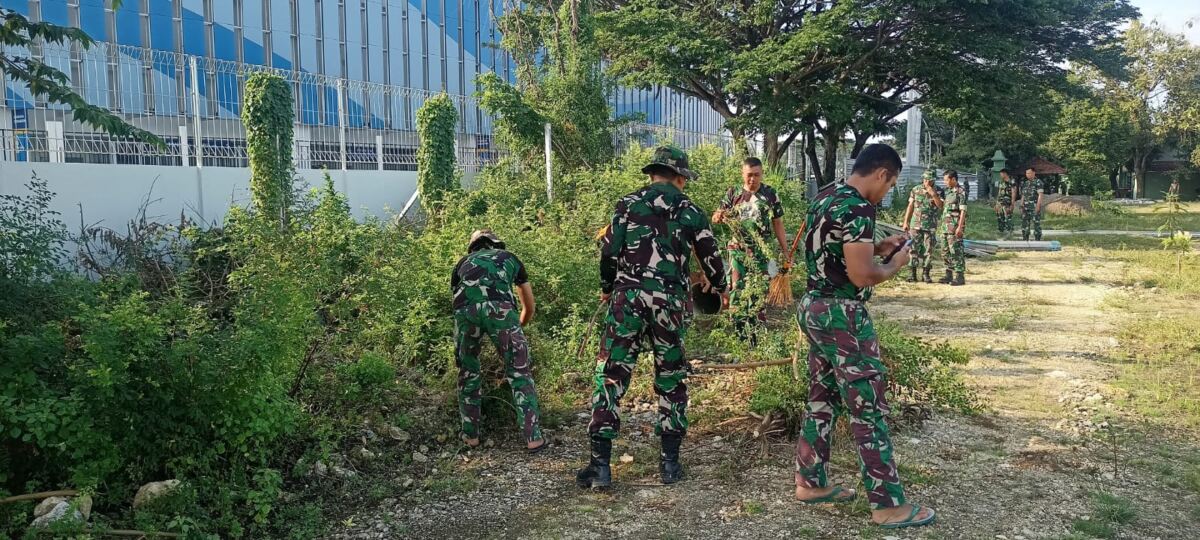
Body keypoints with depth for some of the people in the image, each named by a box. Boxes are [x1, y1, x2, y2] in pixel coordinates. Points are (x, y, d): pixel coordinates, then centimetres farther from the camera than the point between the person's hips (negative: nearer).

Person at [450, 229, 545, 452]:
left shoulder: (463, 262, 37)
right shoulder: (510, 258, 36)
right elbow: (529, 308, 44)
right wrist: (517, 329, 63)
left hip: (465, 309, 2)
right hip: (499, 307, -1)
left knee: (468, 372, 22)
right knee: (519, 372, 10)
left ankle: (470, 435, 27)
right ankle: (533, 437, 7)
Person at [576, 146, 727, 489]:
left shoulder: (628, 204, 4)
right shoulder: (691, 212, 8)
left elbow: (609, 251, -1)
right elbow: (712, 259, 14)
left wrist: (607, 288, 17)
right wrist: (719, 288, 34)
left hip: (627, 298, -1)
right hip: (670, 303, 1)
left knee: (611, 377, 3)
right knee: (671, 381, 15)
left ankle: (600, 464, 0)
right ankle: (670, 462, 18)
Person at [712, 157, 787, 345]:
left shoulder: (770, 194, 2)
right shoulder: (733, 193, 4)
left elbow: (778, 224, 7)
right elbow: (715, 218, 3)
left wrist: (785, 250, 6)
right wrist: (719, 216, -22)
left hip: (761, 252, -1)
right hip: (738, 250, 1)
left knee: (758, 293, 0)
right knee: (737, 291, 3)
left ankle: (756, 335, 8)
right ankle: (740, 332, 12)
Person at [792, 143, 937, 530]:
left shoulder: (824, 199, 11)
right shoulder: (857, 208, -19)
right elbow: (862, 276, -23)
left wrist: (877, 247, 16)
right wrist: (895, 264, -4)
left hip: (814, 307, 10)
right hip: (842, 315, -10)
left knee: (822, 399, 17)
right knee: (868, 408, -2)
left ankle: (810, 483, 26)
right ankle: (888, 505, 6)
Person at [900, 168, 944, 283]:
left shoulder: (939, 191, 0)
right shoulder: (916, 190, 5)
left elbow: (941, 206, -12)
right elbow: (910, 206, 8)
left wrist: (933, 194, -21)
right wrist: (905, 222, 4)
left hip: (930, 226, -1)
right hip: (915, 225, 1)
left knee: (928, 250, 1)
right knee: (914, 249, 1)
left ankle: (926, 274, 7)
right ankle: (913, 274, 6)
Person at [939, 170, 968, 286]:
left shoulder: (961, 192, -11)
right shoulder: (949, 191, 16)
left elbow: (963, 211, -15)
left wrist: (960, 227, -19)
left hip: (955, 227, -9)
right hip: (945, 226, 9)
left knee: (956, 251, -7)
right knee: (945, 252, 12)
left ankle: (960, 277, -3)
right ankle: (949, 275, 20)